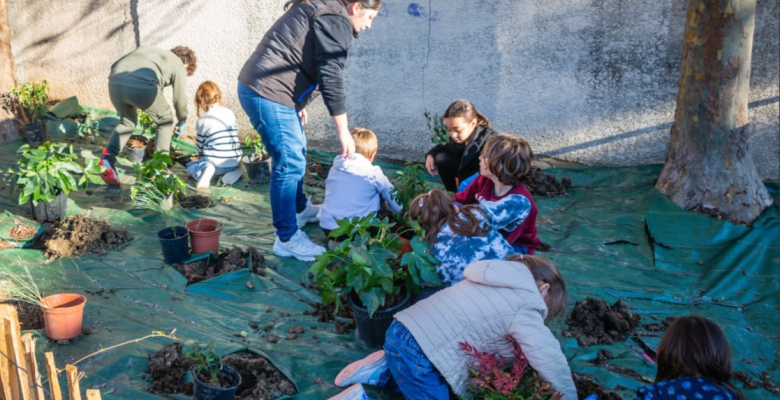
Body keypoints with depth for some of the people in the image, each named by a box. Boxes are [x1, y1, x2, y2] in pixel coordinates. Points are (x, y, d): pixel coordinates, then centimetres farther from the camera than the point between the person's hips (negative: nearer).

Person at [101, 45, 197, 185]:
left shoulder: (147, 49, 37)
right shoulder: (178, 64, 22)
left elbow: (115, 65, 31)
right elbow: (180, 99, 23)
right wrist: (181, 122, 42)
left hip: (115, 82, 6)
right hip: (142, 87, -5)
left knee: (127, 121, 31)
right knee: (165, 121, 21)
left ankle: (107, 158, 11)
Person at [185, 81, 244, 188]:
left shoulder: (203, 120, -5)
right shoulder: (230, 113, 5)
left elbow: (200, 145, 3)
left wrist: (202, 157, 25)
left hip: (216, 163, -4)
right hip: (235, 162, 4)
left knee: (190, 166, 22)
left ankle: (206, 169, -12)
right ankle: (234, 170, 4)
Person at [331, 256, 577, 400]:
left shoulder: (501, 278, 19)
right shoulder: (524, 306, -7)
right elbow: (553, 363, -10)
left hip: (401, 332, 9)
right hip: (417, 353, -9)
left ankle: (383, 370, 17)